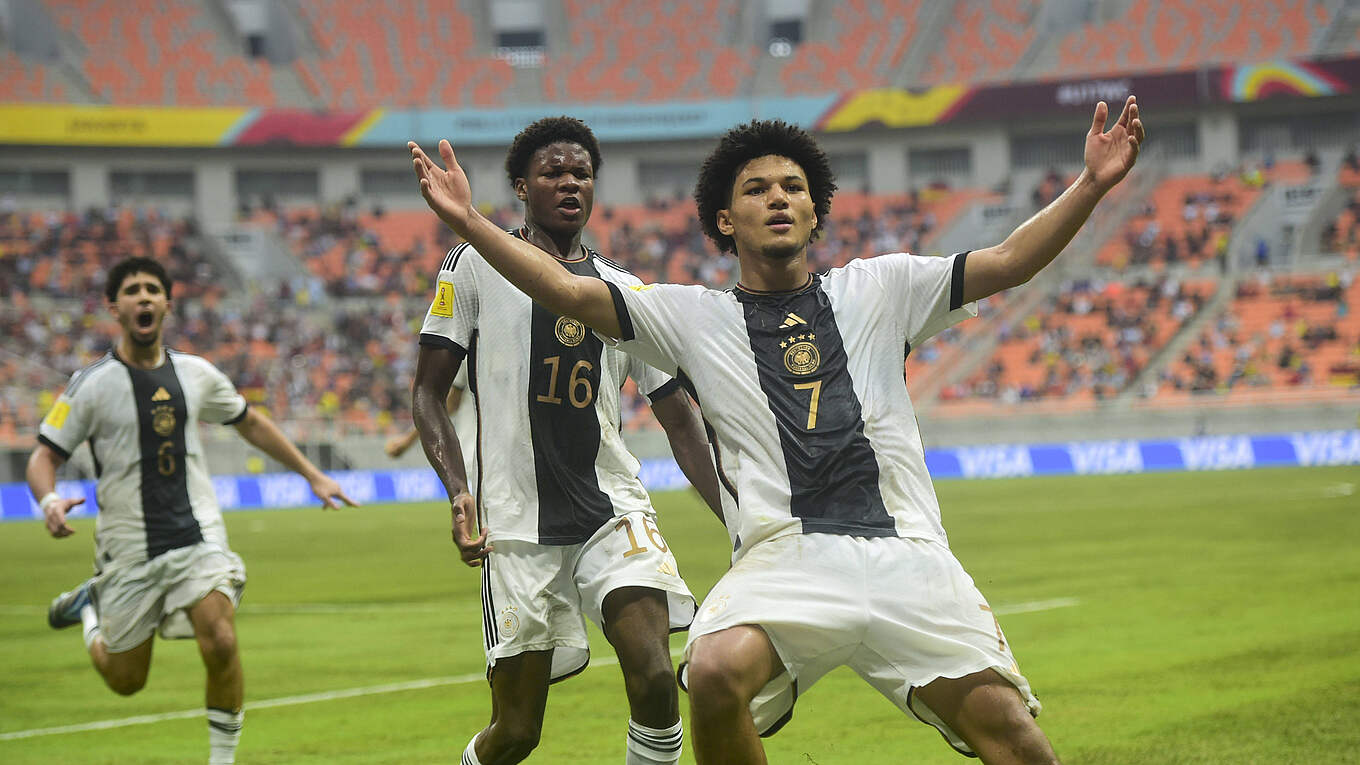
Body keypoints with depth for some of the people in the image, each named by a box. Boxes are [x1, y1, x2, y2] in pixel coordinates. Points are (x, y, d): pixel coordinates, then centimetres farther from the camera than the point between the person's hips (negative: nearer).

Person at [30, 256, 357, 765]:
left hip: (196, 534, 2)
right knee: (125, 680, 8)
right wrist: (49, 501, -28)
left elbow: (250, 423, 21)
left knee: (220, 642, -22)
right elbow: (44, 457, -5)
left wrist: (313, 475, 21)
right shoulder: (91, 385, -7)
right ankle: (89, 604, 40)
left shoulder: (196, 374, 4)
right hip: (128, 546, -2)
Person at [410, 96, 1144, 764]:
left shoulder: (878, 288, 18)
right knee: (715, 673, -31)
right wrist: (469, 223, -1)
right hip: (782, 560, -1)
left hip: (905, 555, 1)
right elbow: (569, 292, 9)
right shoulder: (693, 317, 16)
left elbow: (1007, 263, 13)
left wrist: (1092, 184, 0)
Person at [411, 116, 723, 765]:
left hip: (613, 509, 3)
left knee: (654, 680, -19)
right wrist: (458, 489, -14)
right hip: (517, 525, -3)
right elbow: (428, 395, 3)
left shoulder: (630, 295, 13)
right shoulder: (478, 266, 3)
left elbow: (682, 425, 15)